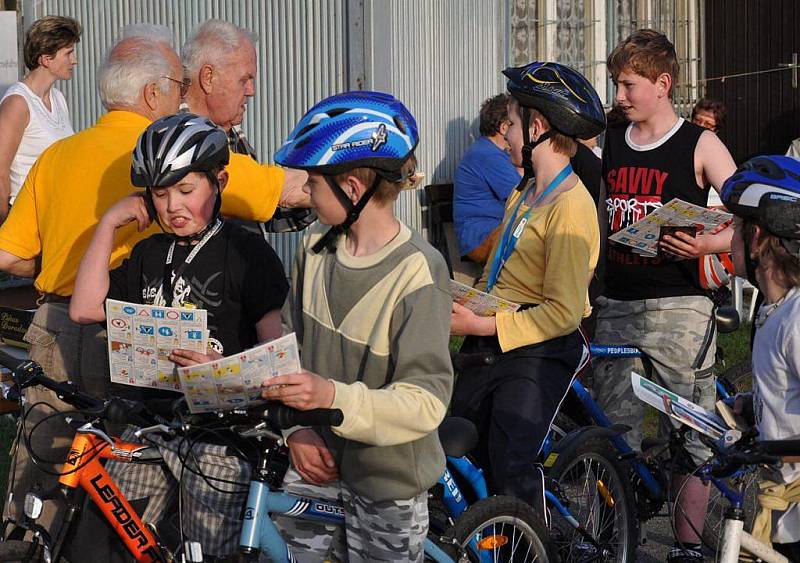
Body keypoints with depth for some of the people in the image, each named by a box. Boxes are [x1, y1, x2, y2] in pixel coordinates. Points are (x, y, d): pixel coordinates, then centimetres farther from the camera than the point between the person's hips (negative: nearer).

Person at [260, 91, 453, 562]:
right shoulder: (318, 244, -2)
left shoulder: (416, 272, -20)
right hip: (315, 464, 5)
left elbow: (426, 402, -23)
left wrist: (333, 398, -36)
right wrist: (297, 427, -11)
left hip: (387, 484, -5)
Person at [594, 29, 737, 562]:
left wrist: (708, 244, -27)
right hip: (616, 304, 5)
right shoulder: (610, 143, 11)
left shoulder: (700, 145, -4)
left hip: (679, 304, -5)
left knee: (691, 433, -1)